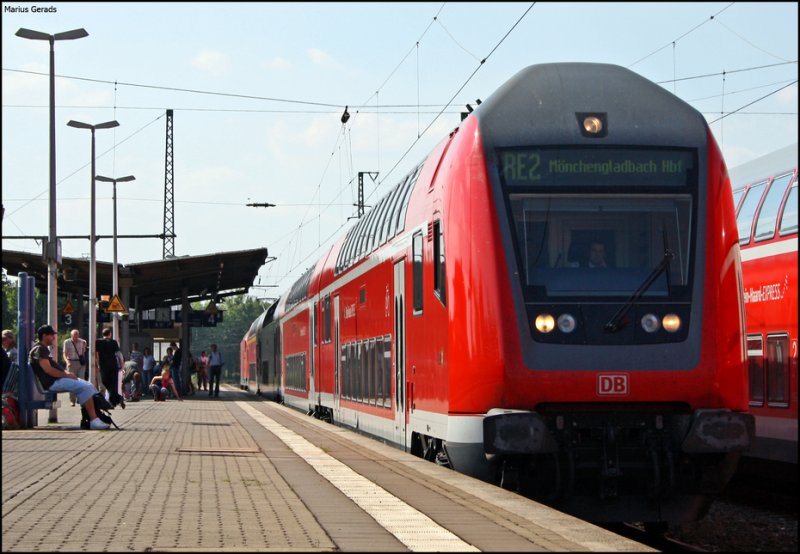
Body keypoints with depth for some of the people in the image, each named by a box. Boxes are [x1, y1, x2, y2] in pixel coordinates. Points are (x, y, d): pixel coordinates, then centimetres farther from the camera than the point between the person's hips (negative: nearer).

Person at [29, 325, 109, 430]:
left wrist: (67, 373, 10)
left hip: (58, 379, 11)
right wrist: (66, 375, -15)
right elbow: (47, 369, -21)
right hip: (52, 383, -11)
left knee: (89, 386, 7)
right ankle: (94, 420, -24)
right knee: (85, 387, -22)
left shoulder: (43, 349, 24)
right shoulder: (39, 349, -10)